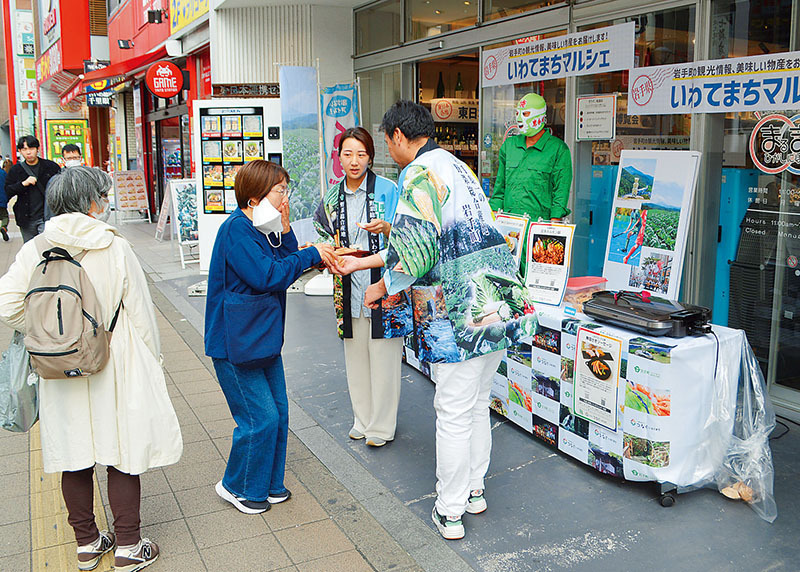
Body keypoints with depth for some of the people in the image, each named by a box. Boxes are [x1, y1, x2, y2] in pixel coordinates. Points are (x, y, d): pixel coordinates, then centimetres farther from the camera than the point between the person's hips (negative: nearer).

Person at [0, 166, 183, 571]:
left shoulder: (35, 250, -5)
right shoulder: (116, 248, -12)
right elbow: (140, 312, -8)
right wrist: (151, 361, 5)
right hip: (114, 367, -3)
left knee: (74, 458, 15)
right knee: (122, 453, 9)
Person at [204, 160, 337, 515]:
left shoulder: (264, 229, 11)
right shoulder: (237, 229, -18)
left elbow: (286, 268, 6)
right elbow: (266, 276, -26)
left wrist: (285, 229, -5)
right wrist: (312, 254, -19)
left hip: (263, 337, 9)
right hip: (236, 342, -9)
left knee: (278, 412, 13)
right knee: (260, 418, -3)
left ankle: (268, 483, 29)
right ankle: (237, 487, 19)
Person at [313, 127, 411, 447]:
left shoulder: (387, 190, -5)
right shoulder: (332, 198, 9)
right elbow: (325, 236, 20)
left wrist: (386, 229, -26)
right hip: (349, 288, 5)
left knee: (383, 356, 1)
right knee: (355, 355, 12)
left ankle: (382, 425, 16)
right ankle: (363, 418, 29)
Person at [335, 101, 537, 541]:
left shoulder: (419, 175, -11)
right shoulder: (457, 167, 19)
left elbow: (417, 248, -19)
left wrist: (383, 286, -1)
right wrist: (361, 262, 26)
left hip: (460, 312, -9)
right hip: (498, 304, 9)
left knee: (453, 414, 3)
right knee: (477, 404, 21)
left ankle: (450, 512, 17)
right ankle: (474, 488, 36)